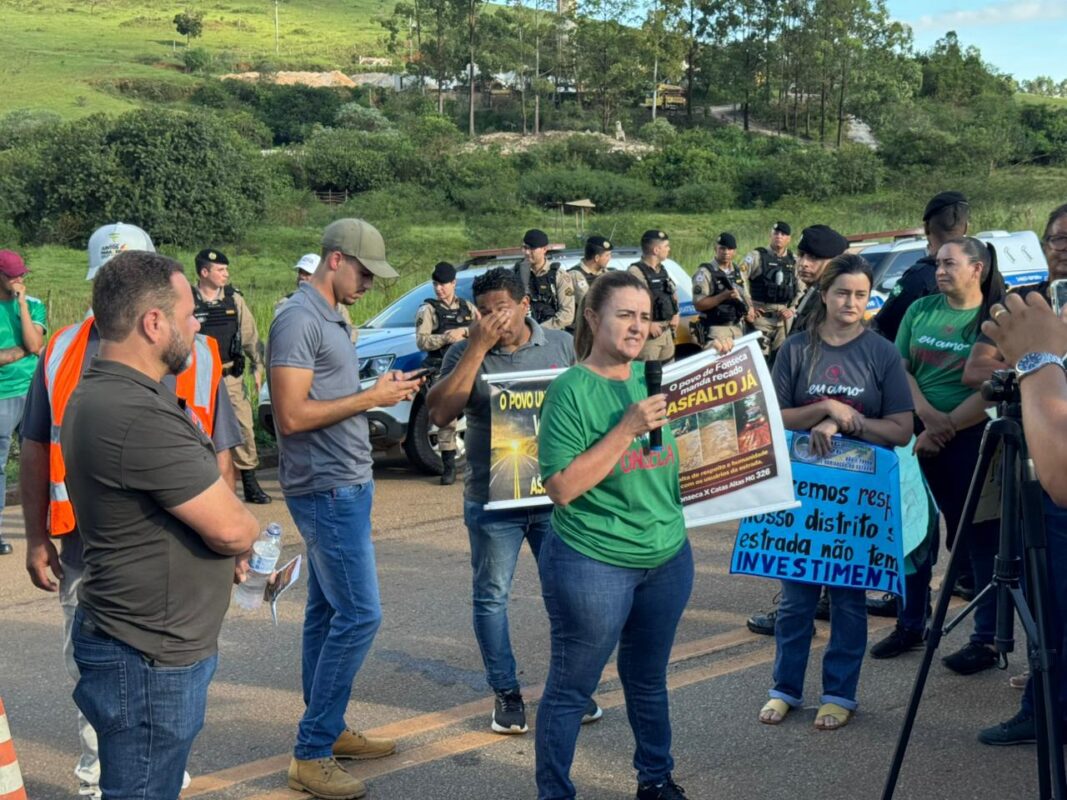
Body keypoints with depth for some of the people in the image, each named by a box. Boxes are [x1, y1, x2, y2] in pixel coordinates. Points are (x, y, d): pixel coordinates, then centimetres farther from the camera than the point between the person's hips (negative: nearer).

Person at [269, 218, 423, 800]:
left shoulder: (330, 319, 14)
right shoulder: (298, 320, -16)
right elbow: (292, 415, -22)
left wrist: (382, 391, 3)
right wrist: (371, 398, -17)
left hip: (345, 487, 10)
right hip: (327, 490, -10)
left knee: (328, 612, 15)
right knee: (359, 614, -8)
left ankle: (328, 730, 25)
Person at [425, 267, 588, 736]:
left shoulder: (563, 345, 5)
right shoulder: (466, 354, -2)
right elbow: (440, 413, -17)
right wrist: (478, 348, -19)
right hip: (492, 500, -1)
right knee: (490, 597, 6)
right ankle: (506, 693, 20)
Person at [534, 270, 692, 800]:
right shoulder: (571, 389, -13)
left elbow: (680, 454, 19)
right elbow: (561, 487, -19)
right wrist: (628, 427, -23)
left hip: (669, 557, 6)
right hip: (594, 563, -6)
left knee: (649, 680, 20)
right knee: (571, 688, 5)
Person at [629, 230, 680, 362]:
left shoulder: (662, 270, 15)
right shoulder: (636, 271, -15)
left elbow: (673, 294, 30)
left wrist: (676, 314, 13)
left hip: (667, 332, 9)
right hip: (648, 335, -9)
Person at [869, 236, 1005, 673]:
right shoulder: (920, 310, 8)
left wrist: (945, 429, -17)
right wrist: (926, 413, -13)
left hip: (971, 439, -4)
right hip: (918, 436, 5)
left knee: (980, 537, 2)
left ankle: (987, 638, 12)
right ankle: (910, 624, 26)